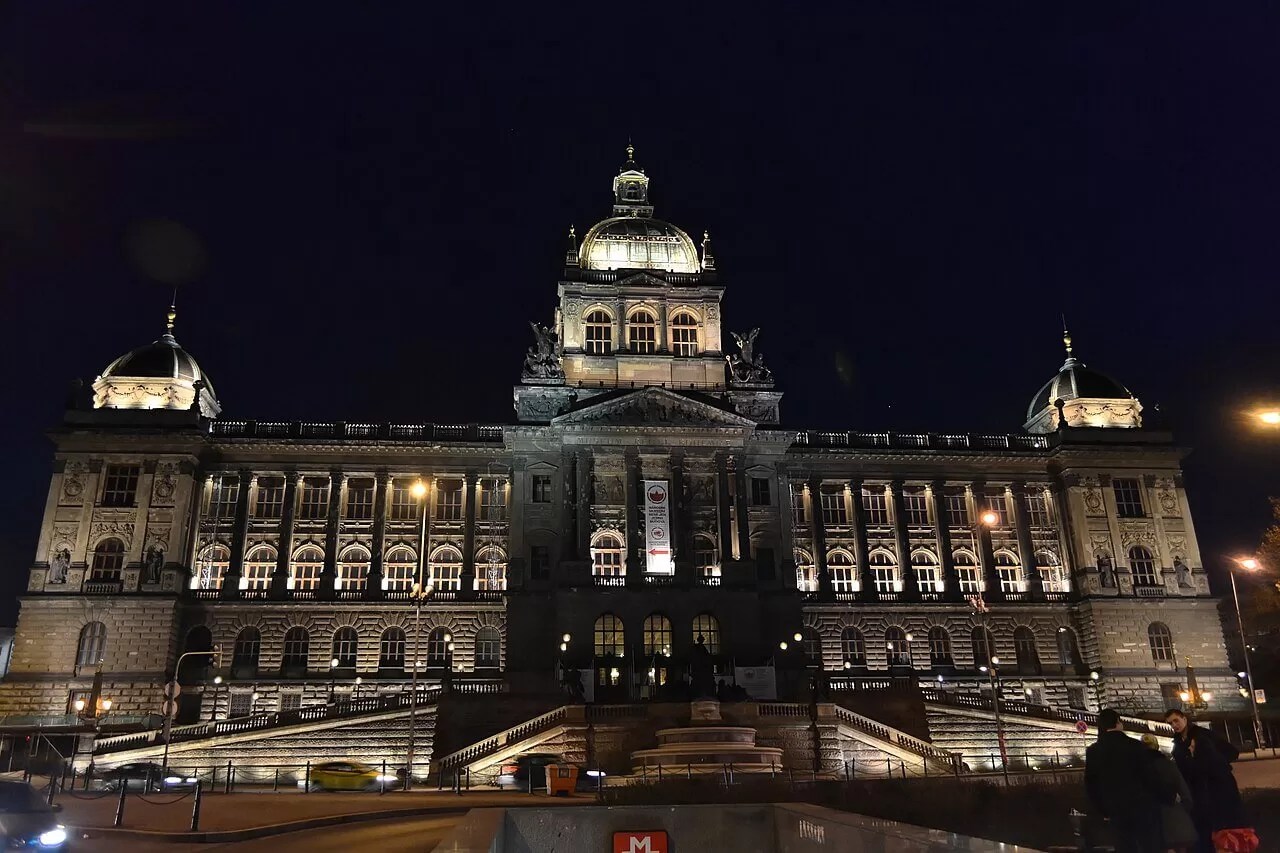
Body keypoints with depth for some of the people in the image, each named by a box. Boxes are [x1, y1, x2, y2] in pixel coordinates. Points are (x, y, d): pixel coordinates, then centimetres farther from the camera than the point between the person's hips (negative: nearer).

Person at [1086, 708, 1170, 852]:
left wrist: (1103, 810, 15)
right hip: (1142, 806, -2)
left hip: (1116, 811, 3)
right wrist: (1169, 795, 9)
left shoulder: (1092, 751, 0)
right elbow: (1151, 776, -7)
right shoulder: (1134, 745, -9)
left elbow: (1091, 785, 4)